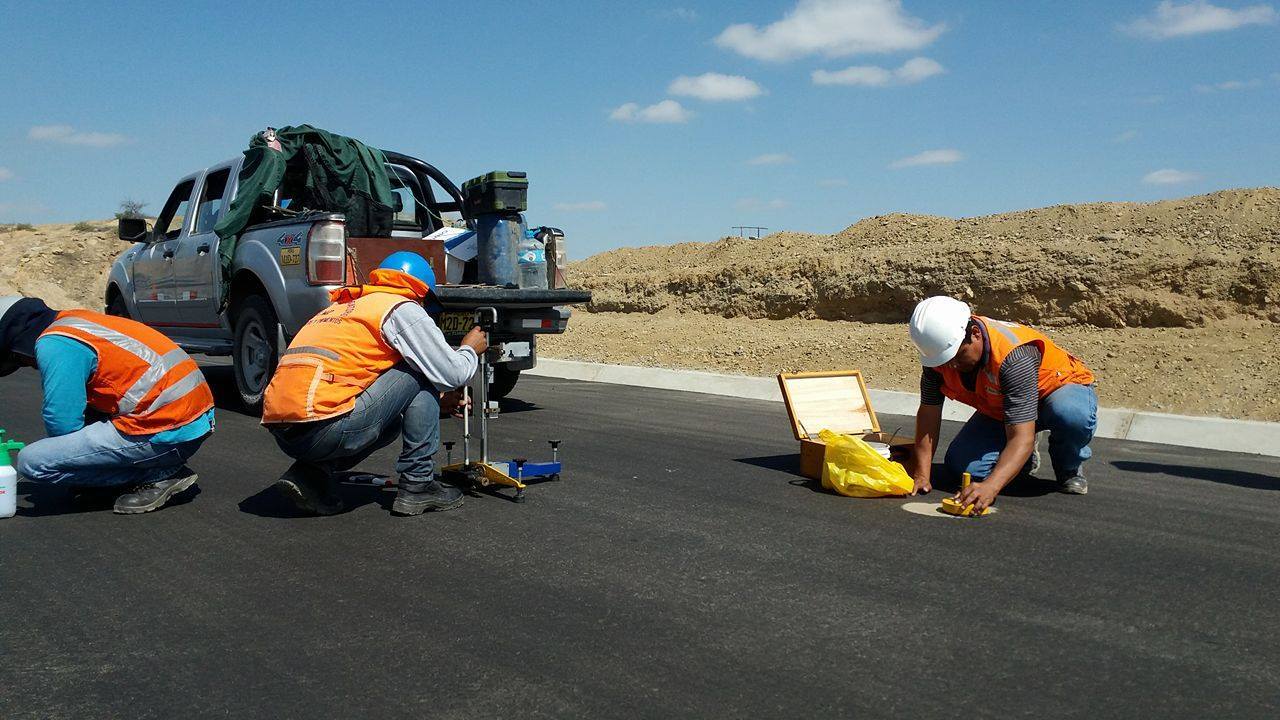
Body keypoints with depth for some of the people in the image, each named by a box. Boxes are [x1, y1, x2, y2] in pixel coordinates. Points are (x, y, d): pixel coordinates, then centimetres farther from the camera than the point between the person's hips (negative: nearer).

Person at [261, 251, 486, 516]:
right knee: (420, 374, 7)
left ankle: (312, 473, 9)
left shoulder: (344, 307, 30)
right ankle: (417, 486, 7)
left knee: (393, 422, 29)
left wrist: (438, 400, 42)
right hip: (324, 428, -9)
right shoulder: (402, 308, 4)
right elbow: (452, 374, 0)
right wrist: (470, 350, 23)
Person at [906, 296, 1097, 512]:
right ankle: (1025, 459, 16)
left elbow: (1021, 437, -46)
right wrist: (921, 475, -26)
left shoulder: (1013, 355, -41)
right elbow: (928, 412, -18)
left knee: (1072, 414, -41)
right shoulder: (940, 350, -24)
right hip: (998, 410, 5)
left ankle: (1068, 468, -6)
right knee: (959, 465, -16)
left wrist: (990, 487, -60)